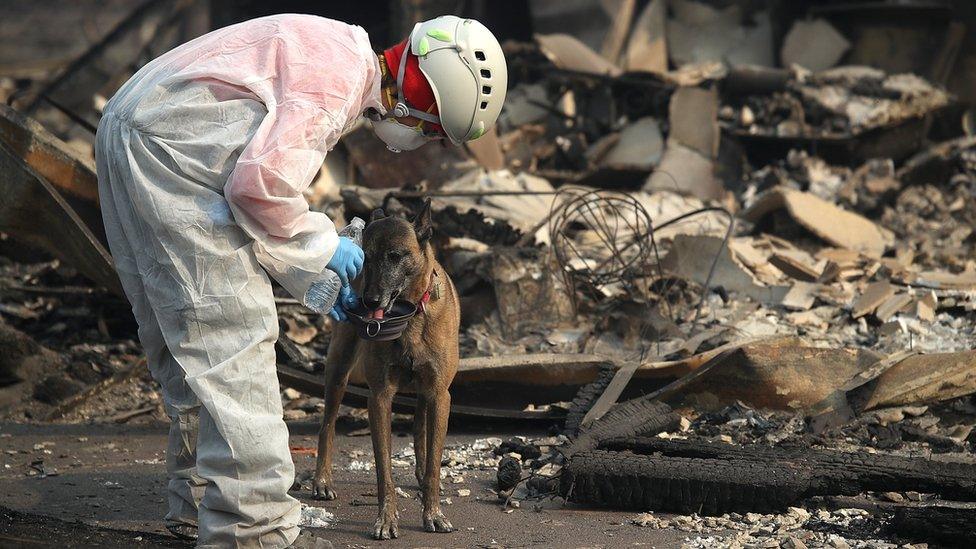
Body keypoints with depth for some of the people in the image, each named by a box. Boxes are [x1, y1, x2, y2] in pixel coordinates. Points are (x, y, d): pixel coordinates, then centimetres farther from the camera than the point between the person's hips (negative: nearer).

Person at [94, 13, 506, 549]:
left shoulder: (337, 63, 19)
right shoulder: (342, 73, -14)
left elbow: (262, 175, 24)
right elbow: (260, 180, -23)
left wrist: (315, 280, 20)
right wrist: (322, 245, -5)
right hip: (172, 148, -11)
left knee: (186, 335, 17)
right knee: (232, 336, -10)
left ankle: (199, 503, 26)